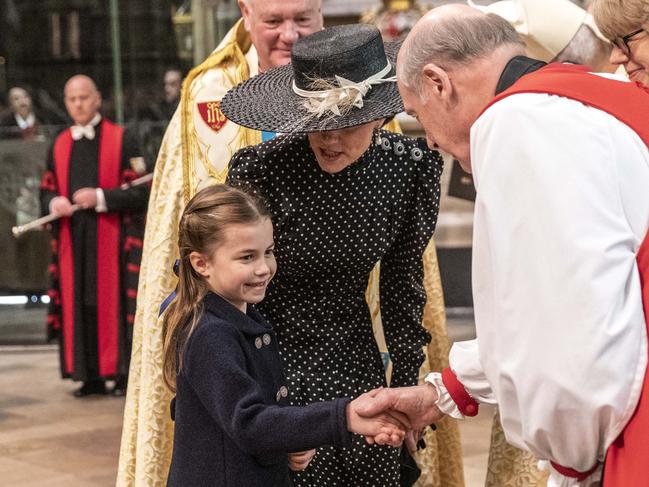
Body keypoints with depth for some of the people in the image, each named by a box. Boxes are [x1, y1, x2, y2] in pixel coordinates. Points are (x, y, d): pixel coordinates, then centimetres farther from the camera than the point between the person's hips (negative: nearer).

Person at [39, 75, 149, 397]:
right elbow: (46, 191, 17)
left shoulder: (120, 140, 0)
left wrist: (100, 197, -15)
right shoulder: (60, 145, 14)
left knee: (113, 302, -4)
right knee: (78, 306, 2)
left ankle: (124, 373, 2)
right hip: (73, 241, 4)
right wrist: (54, 203, -6)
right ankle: (90, 376, 8)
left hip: (110, 239, -4)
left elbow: (141, 191, -5)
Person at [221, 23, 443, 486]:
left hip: (354, 356, 3)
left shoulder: (411, 166, -12)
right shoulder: (260, 169, -21)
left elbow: (403, 281, 2)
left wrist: (407, 383, 6)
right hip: (271, 355, -3)